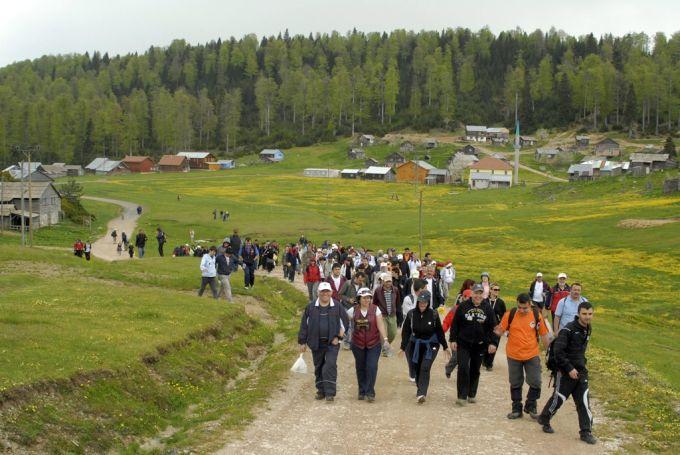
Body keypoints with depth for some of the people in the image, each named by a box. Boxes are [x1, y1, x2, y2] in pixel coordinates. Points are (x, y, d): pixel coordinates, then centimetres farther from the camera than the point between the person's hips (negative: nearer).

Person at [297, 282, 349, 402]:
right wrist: (302, 342, 4)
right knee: (318, 367, 10)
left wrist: (338, 337, -4)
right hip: (316, 343, 2)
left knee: (330, 366, -12)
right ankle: (321, 391, 22)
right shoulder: (311, 307, 3)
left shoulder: (337, 307, 0)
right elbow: (304, 325, 6)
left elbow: (345, 323, 6)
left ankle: (330, 393, -9)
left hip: (332, 342, -2)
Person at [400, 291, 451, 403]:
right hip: (415, 345, 2)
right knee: (417, 368, 8)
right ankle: (420, 390, 25)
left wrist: (445, 347, 7)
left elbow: (439, 331, 1)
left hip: (430, 345, -2)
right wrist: (403, 347, -2)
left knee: (425, 368, -15)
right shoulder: (411, 314, -5)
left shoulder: (433, 314, -8)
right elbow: (406, 331, 0)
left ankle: (421, 393, -19)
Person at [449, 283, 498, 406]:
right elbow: (455, 324, 0)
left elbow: (492, 327, 4)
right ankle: (462, 396, -9)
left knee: (475, 370, 11)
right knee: (463, 368, -12)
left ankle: (472, 395, 24)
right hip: (463, 344, -2)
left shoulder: (487, 309, 2)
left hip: (480, 345, 2)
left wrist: (492, 343, -3)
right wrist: (453, 340, -4)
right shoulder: (463, 306, -3)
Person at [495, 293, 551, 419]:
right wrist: (498, 331, -26)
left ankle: (530, 406, 23)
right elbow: (500, 331, -4)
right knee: (515, 384, 11)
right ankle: (517, 409, 26)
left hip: (532, 355, 0)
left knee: (535, 383, 1)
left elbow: (544, 334, 1)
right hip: (513, 355, 0)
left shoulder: (537, 315, -7)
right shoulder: (510, 315, -10)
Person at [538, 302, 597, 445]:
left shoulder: (588, 329, 6)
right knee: (559, 398, 6)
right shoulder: (569, 329, -19)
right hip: (566, 372, -6)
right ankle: (544, 419, 29)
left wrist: (582, 363, 14)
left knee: (584, 401, 1)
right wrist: (569, 369, -20)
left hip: (581, 371, 6)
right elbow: (558, 351, -21)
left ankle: (586, 432, 7)